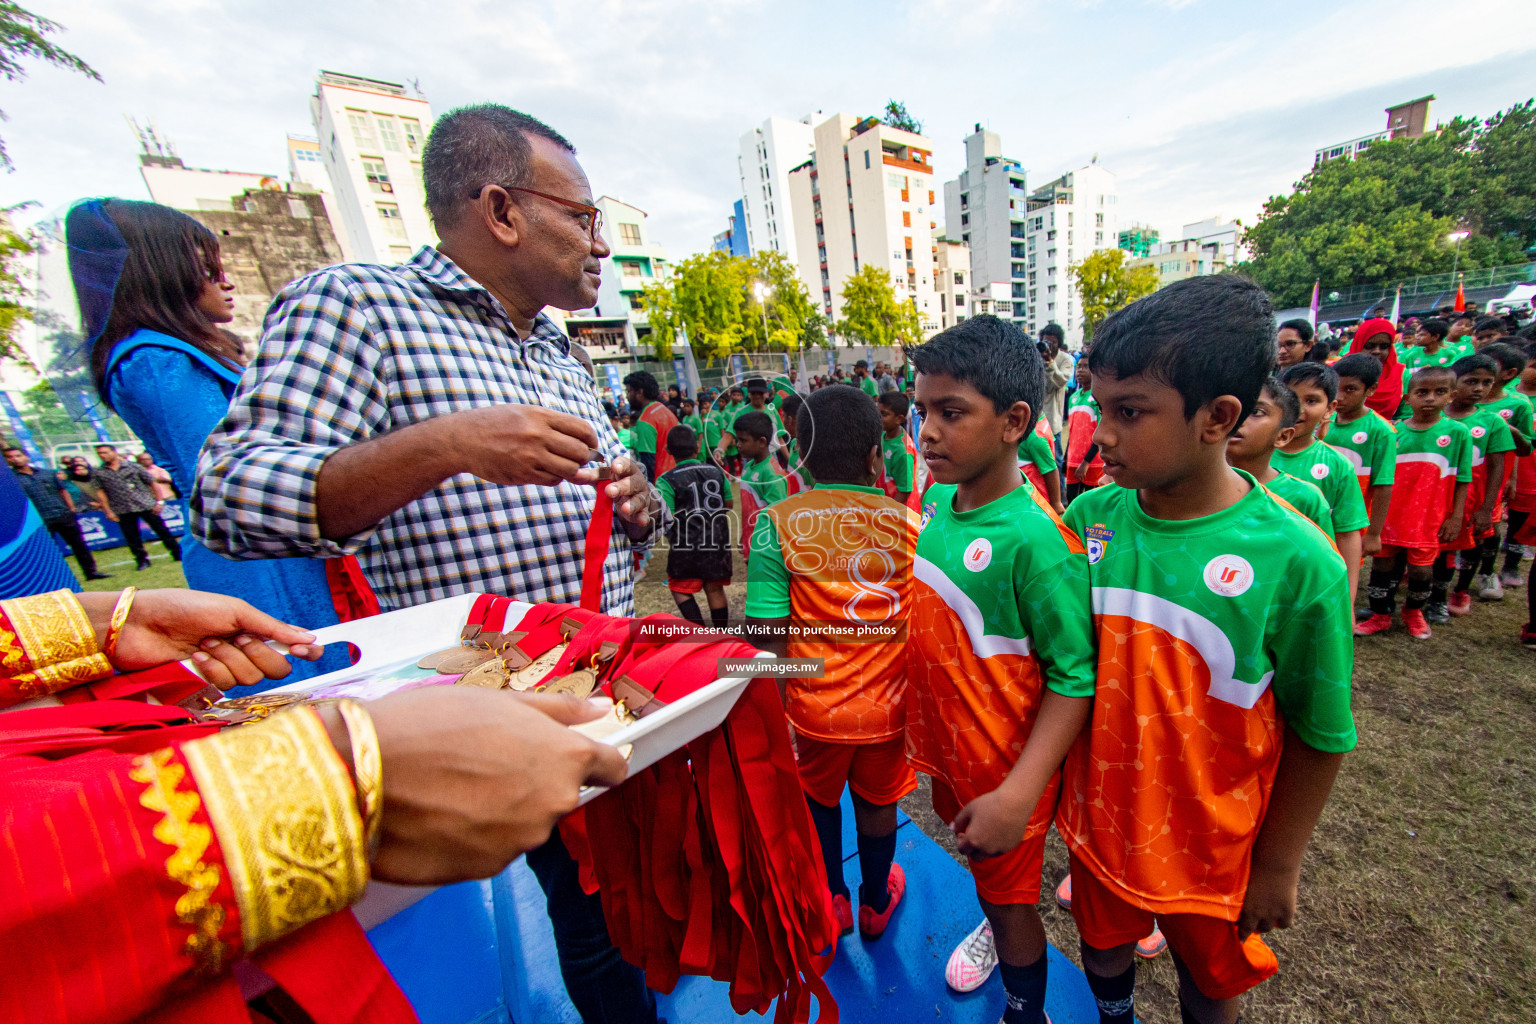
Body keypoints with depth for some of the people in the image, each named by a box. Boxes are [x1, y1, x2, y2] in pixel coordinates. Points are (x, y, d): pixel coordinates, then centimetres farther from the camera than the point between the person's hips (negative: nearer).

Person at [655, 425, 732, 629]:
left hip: (686, 546, -4)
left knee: (680, 590, 13)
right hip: (718, 543, 4)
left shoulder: (667, 481, -13)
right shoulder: (716, 472, 1)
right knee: (715, 589, 16)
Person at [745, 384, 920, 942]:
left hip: (815, 705, -1)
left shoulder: (778, 524, -18)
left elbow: (769, 635, -18)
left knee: (818, 800, 27)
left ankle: (832, 901, 48)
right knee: (877, 804, 26)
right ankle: (875, 903, 51)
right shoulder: (907, 523, -13)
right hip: (888, 705, 2)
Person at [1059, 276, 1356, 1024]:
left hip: (1210, 844, -2)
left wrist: (1278, 866, -2)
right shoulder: (1087, 519, -15)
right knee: (1102, 952, 28)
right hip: (1098, 819, 3)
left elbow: (1318, 737, -11)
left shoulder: (1296, 562, -23)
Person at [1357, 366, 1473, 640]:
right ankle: (1381, 616, 22)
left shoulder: (1457, 432, -3)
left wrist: (1456, 516, -3)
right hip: (1389, 514, 1)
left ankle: (1413, 611, 33)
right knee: (1383, 563, 7)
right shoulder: (1394, 430, -2)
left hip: (1430, 516, -1)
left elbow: (1462, 480, 0)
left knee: (1422, 568, 7)